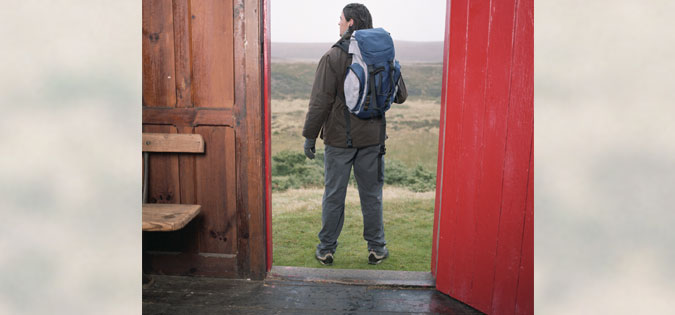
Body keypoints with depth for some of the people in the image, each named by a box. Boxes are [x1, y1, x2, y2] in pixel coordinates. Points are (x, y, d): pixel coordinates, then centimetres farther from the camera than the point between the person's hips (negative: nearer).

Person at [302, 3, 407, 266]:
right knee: (371, 195, 13)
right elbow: (400, 96, 7)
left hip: (339, 138, -3)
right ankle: (376, 248, 23)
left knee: (333, 195, 8)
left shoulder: (333, 57, -11)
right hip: (372, 138, 3)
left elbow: (320, 101, -14)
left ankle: (326, 249, 19)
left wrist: (310, 136, -7)